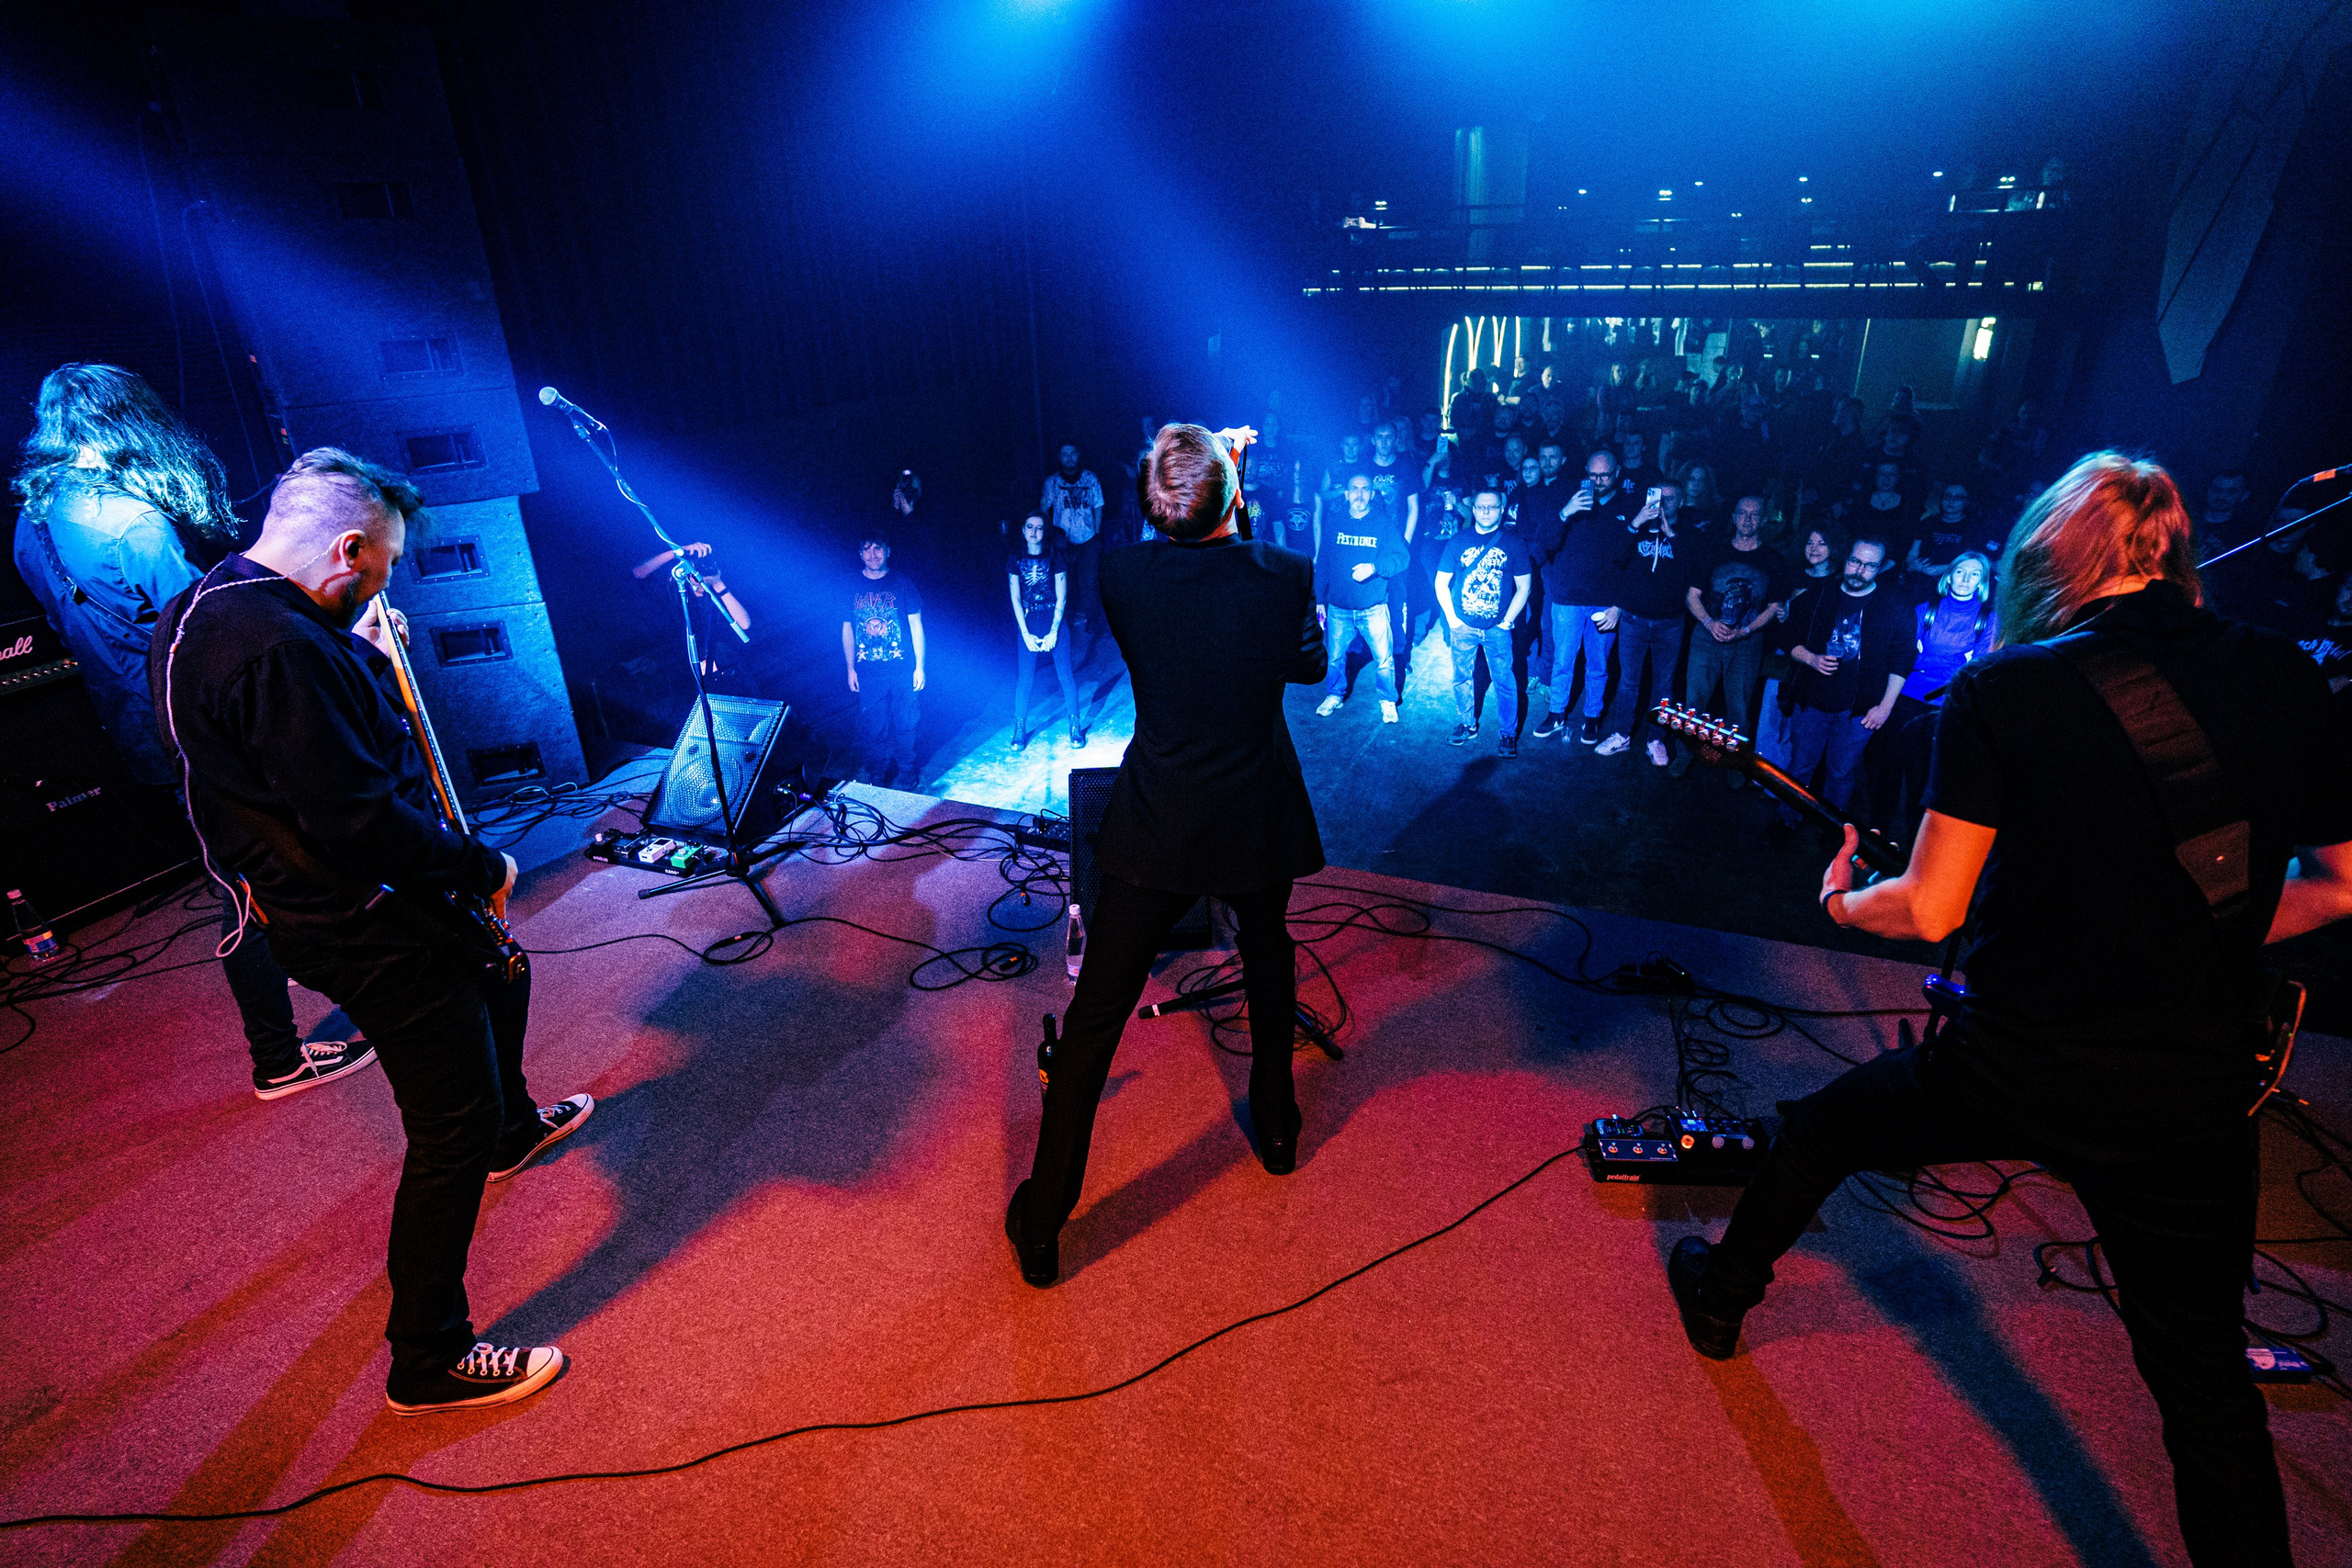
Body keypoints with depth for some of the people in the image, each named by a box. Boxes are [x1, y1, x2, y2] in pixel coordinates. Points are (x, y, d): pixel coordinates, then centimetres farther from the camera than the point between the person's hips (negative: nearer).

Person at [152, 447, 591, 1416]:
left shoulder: (201, 609, 5)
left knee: (498, 976, 32)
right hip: (365, 928, -11)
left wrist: (363, 655, 9)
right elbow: (363, 821, -31)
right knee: (450, 1129, -2)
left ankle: (512, 1129, 57)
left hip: (316, 892, 11)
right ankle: (430, 1362, 12)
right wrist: (484, 870, -17)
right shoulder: (283, 650, -30)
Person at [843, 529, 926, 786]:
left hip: (902, 671, -1)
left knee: (905, 726, 8)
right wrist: (851, 669, 6)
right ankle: (876, 778, 22)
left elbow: (916, 625, 2)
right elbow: (847, 629, 9)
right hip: (868, 673, 1)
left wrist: (919, 666, -1)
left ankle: (906, 775, 25)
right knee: (872, 728, 6)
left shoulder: (902, 583, -1)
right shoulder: (852, 586, 2)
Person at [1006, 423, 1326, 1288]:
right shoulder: (1285, 574, -11)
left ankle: (1041, 1224, 15)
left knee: (1094, 1015, 7)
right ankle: (1276, 1122, 48)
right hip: (1257, 822, 1)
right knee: (1268, 959, 29)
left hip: (1154, 825, -1)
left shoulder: (1122, 576, -10)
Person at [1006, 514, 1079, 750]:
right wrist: (1026, 634, -6)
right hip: (1028, 624, 1)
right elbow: (1015, 599, 2)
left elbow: (1062, 597, -3)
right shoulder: (1016, 559, 3)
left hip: (1055, 622, -1)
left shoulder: (1054, 556, -1)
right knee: (1024, 678, 0)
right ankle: (1019, 730, 11)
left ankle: (1075, 727, 10)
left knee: (1065, 675, -1)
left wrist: (1053, 632, -10)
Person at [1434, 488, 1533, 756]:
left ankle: (1508, 733, 11)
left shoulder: (1514, 542, 0)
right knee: (1462, 678, 10)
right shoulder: (1459, 541, 2)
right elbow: (1441, 584, 6)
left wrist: (1507, 621, -5)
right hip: (1463, 626, 2)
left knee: (1504, 681, -1)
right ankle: (1466, 724, 27)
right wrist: (1452, 619, -2)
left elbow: (1524, 587, 3)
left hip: (1498, 627, -1)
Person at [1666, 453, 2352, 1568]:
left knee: (1820, 1127, 26)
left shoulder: (2002, 689, -12)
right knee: (2204, 1374, 21)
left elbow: (1930, 911, -10)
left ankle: (1722, 1294, 47)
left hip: (2011, 1070, -2)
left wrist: (1843, 901, 10)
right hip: (2193, 1097, 3)